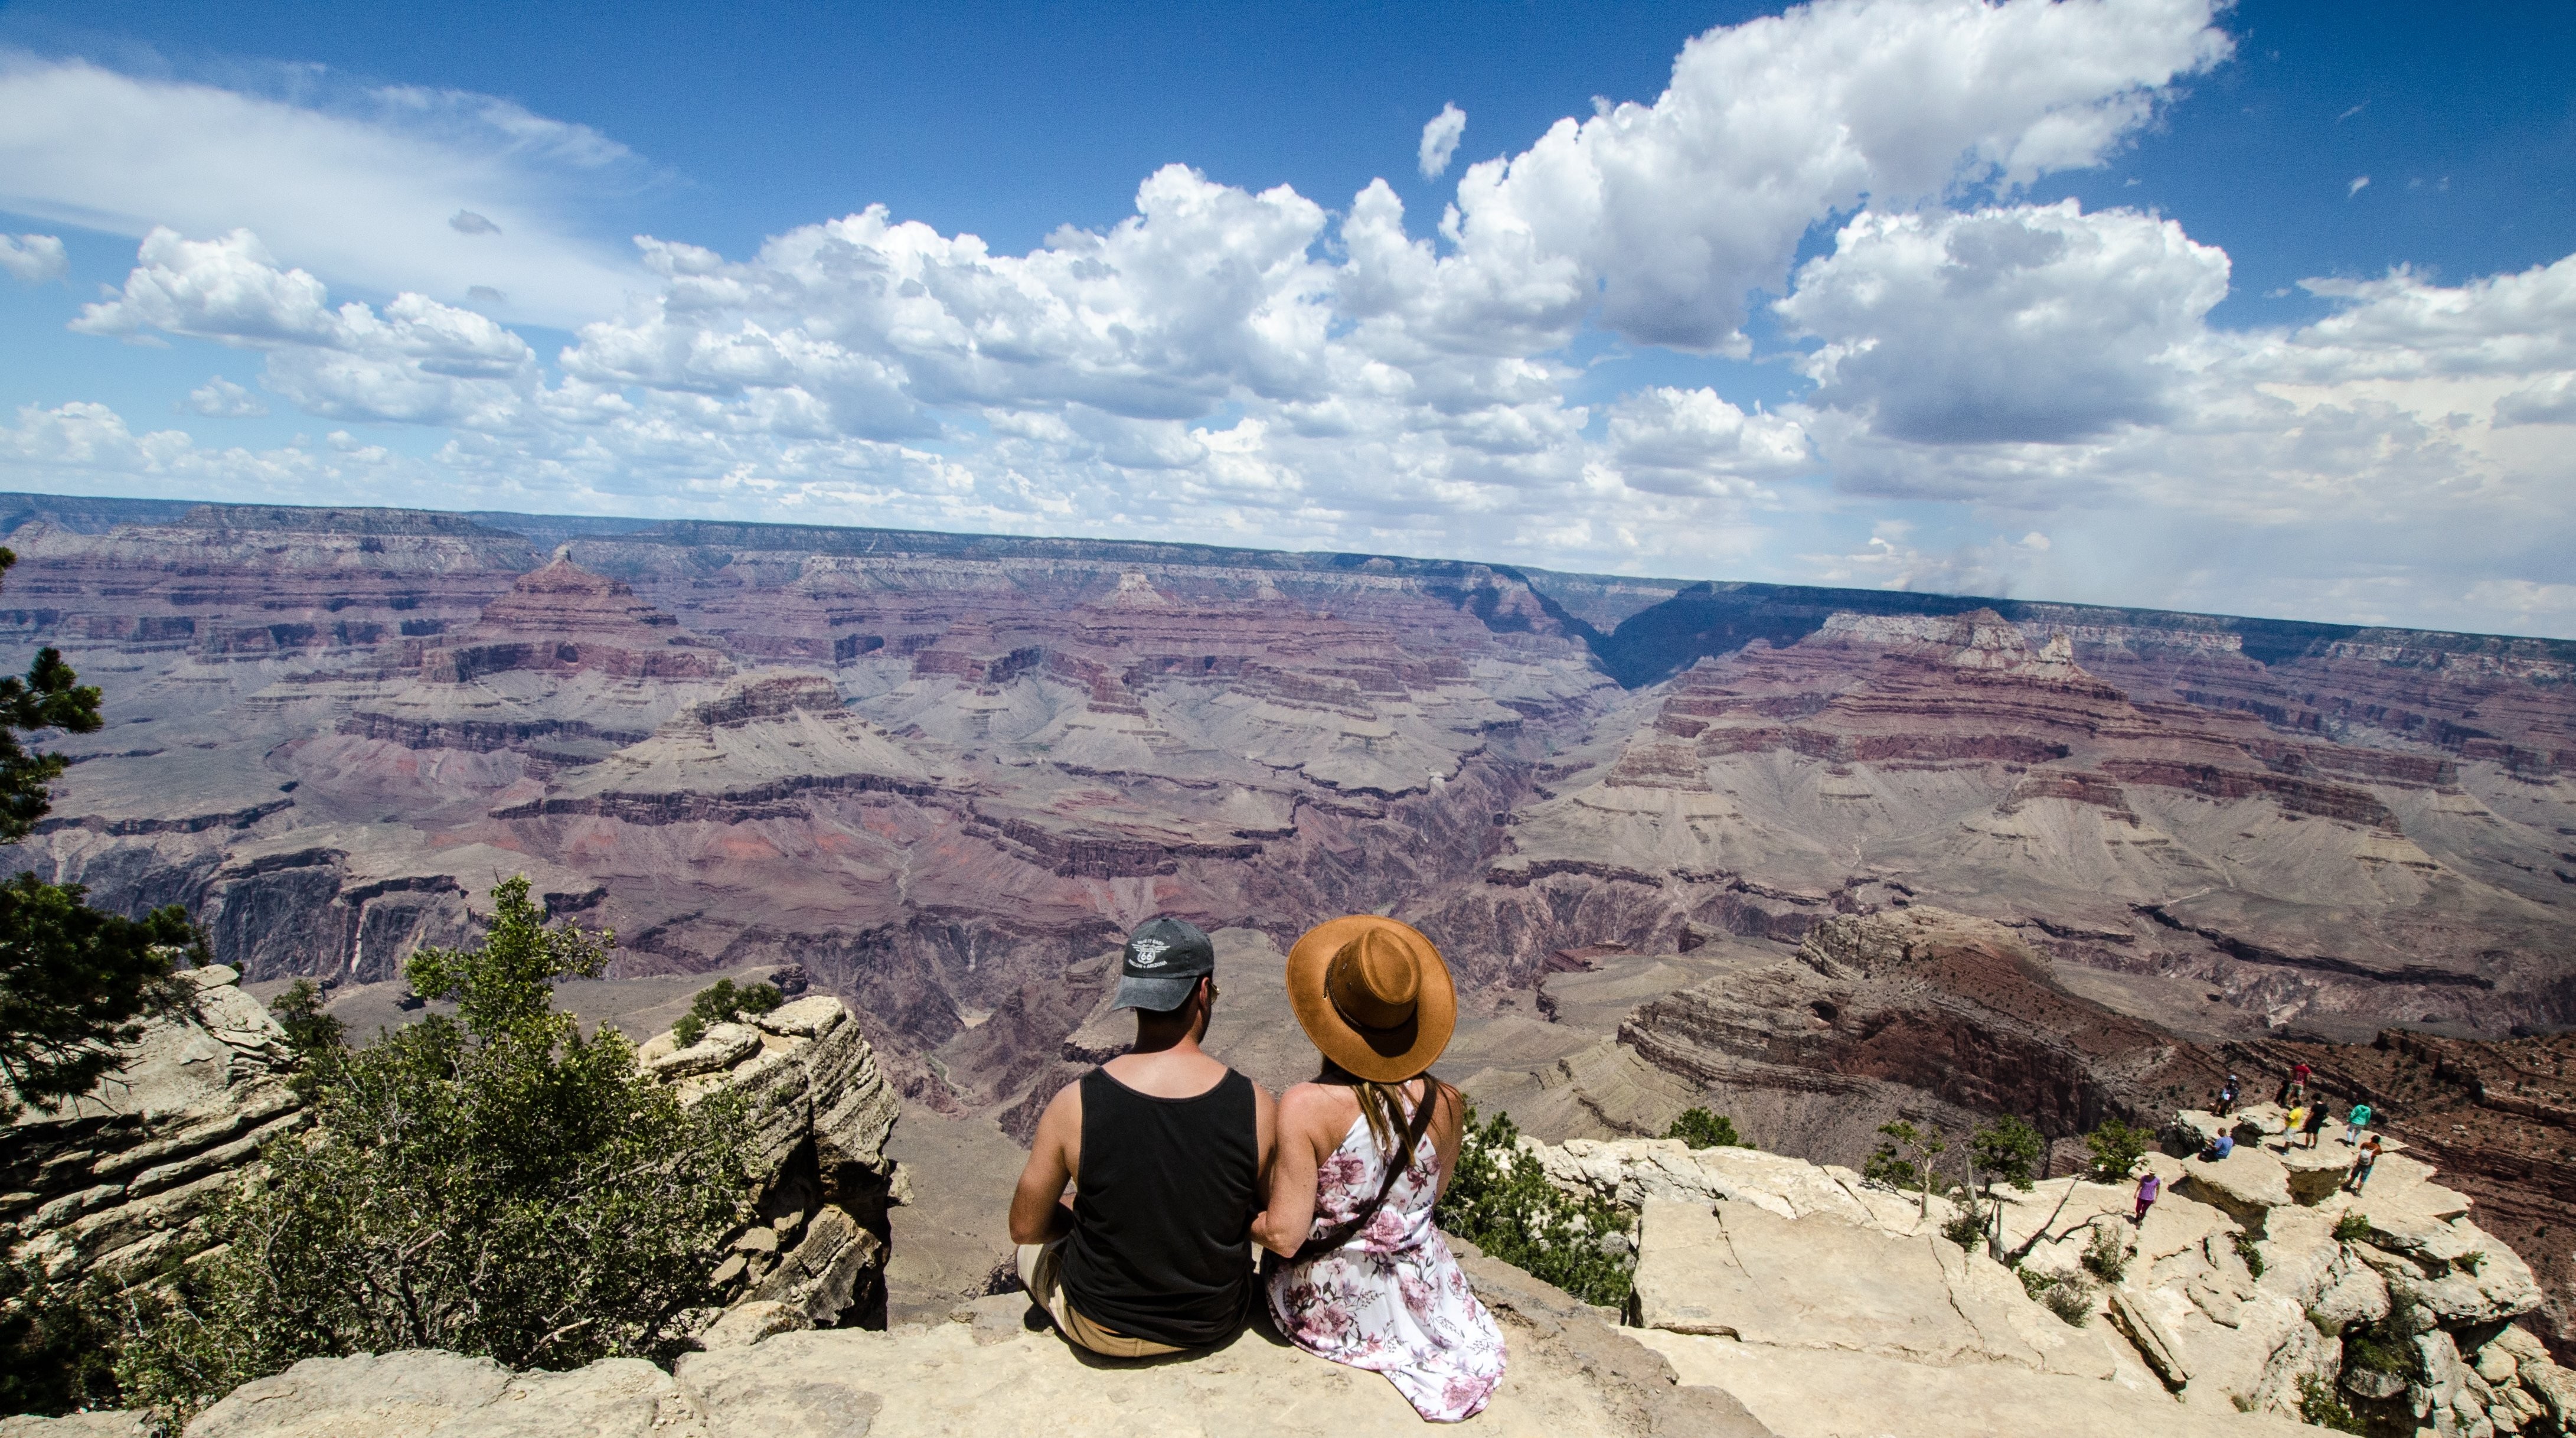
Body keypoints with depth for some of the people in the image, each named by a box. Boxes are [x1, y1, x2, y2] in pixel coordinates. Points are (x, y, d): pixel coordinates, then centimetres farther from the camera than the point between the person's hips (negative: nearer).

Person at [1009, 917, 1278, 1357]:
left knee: (1032, 1246, 29)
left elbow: (1025, 1227, -9)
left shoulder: (1075, 1104, -23)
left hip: (1103, 1330, -1)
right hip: (1215, 1323, 2)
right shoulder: (1256, 1107, -22)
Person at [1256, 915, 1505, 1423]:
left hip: (1327, 1311, -2)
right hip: (1421, 1299, 3)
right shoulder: (1447, 1105, -16)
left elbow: (1284, 1236, -25)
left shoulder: (1304, 1107, -29)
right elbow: (1430, 1196, 2)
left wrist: (1245, 1219, -4)